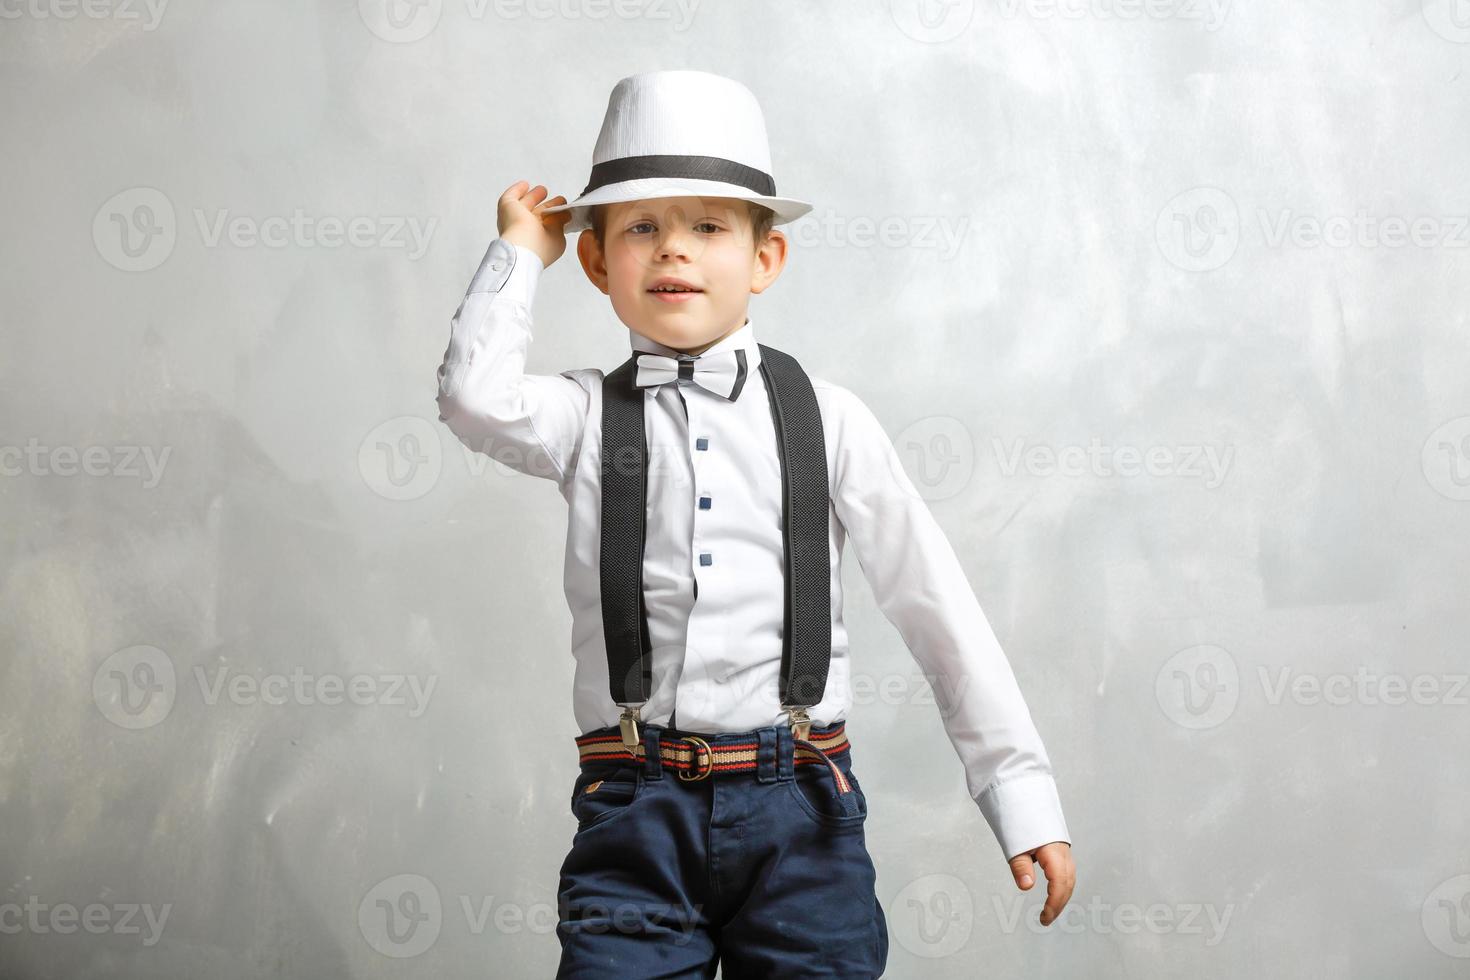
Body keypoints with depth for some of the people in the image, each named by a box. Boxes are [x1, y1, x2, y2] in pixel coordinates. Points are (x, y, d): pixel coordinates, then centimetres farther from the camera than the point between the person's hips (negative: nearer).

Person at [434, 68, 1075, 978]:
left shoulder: (824, 417, 4)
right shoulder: (590, 416, 6)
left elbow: (938, 607, 5)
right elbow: (476, 399, -17)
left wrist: (1021, 790, 3)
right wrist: (520, 250, -1)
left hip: (799, 809, 0)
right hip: (636, 811, 0)